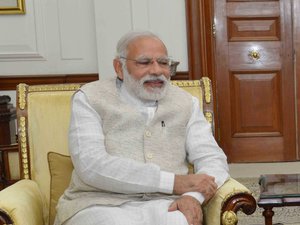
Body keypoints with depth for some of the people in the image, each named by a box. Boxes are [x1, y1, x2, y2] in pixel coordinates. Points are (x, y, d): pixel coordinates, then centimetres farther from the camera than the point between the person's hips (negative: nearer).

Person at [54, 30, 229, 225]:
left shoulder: (186, 103, 13)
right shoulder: (90, 98, 2)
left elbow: (213, 159, 8)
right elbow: (91, 165, -12)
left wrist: (194, 196, -16)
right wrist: (173, 182, -15)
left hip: (164, 204, 2)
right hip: (101, 204, -2)